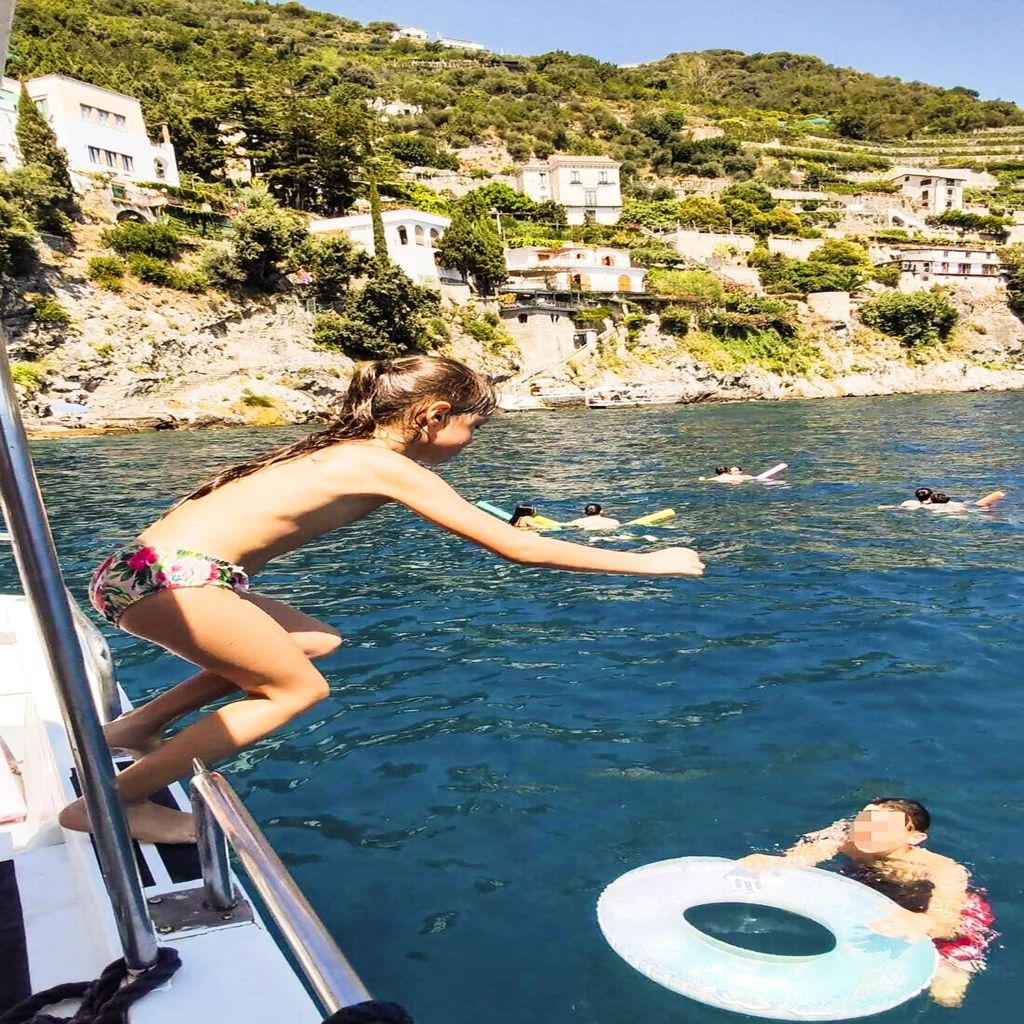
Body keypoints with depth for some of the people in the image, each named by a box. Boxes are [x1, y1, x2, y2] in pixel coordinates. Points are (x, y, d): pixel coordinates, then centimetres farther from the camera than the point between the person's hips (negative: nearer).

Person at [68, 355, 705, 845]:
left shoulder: (350, 449, 12)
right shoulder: (389, 467, -11)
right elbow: (515, 546, -10)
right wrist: (646, 563, -2)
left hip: (150, 568, 10)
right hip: (170, 576, -10)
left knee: (314, 643, 16)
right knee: (298, 689, 1)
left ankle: (141, 725, 22)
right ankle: (113, 803, 6)